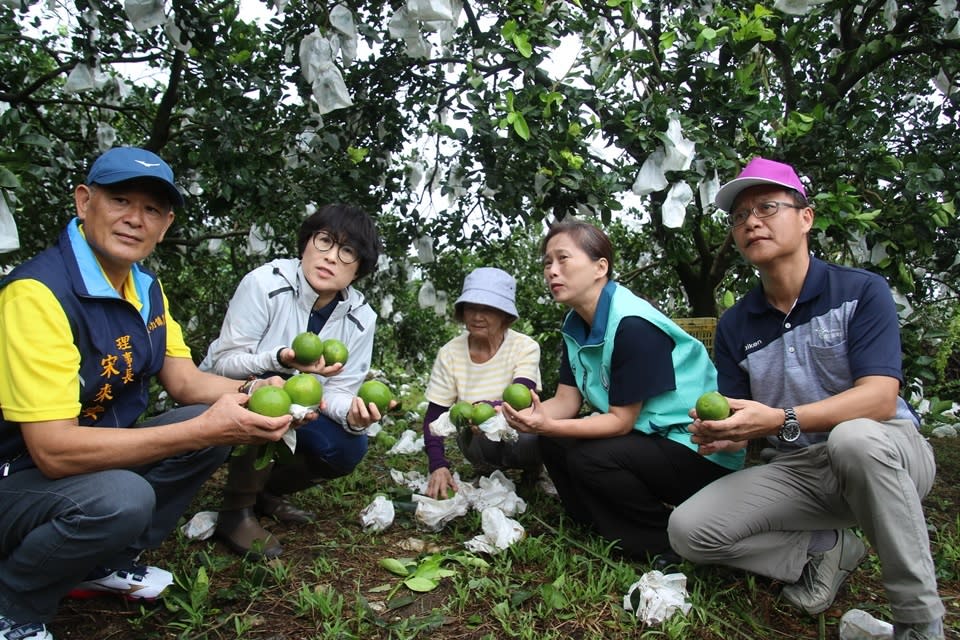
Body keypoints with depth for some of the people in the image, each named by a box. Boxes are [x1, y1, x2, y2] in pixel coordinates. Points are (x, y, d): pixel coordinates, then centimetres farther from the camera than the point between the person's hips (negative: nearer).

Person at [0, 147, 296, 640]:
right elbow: (54, 450, -30)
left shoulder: (146, 288, 1)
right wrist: (203, 429, -33)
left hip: (93, 455, 8)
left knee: (218, 429, -4)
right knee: (121, 500, -34)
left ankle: (102, 564, 9)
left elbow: (184, 380, 4)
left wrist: (251, 393, -17)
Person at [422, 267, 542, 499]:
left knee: (528, 438, -35)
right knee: (484, 433, -34)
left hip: (519, 432, 0)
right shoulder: (450, 353, -11)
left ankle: (532, 469, 3)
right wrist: (438, 465, -28)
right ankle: (488, 470, 3)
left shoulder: (525, 347, -16)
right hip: (478, 439, 1)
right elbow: (433, 416, -11)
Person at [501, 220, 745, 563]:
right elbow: (566, 401, -3)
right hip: (649, 436, 8)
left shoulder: (632, 325, -24)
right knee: (553, 444, -4)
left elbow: (622, 421, -23)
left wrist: (549, 426, -33)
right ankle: (614, 534, 5)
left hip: (700, 448, -8)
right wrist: (531, 417, -24)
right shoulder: (576, 325, 3)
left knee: (590, 459, -26)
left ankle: (671, 543, -4)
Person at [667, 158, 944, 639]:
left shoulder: (861, 291, -8)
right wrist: (716, 431, -24)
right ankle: (826, 550, 3)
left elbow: (880, 399, -21)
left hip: (884, 455, -3)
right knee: (689, 530, -16)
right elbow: (738, 424, 2)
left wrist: (781, 420, -35)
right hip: (794, 471, 4)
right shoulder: (735, 325, 3)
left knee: (853, 438, -40)